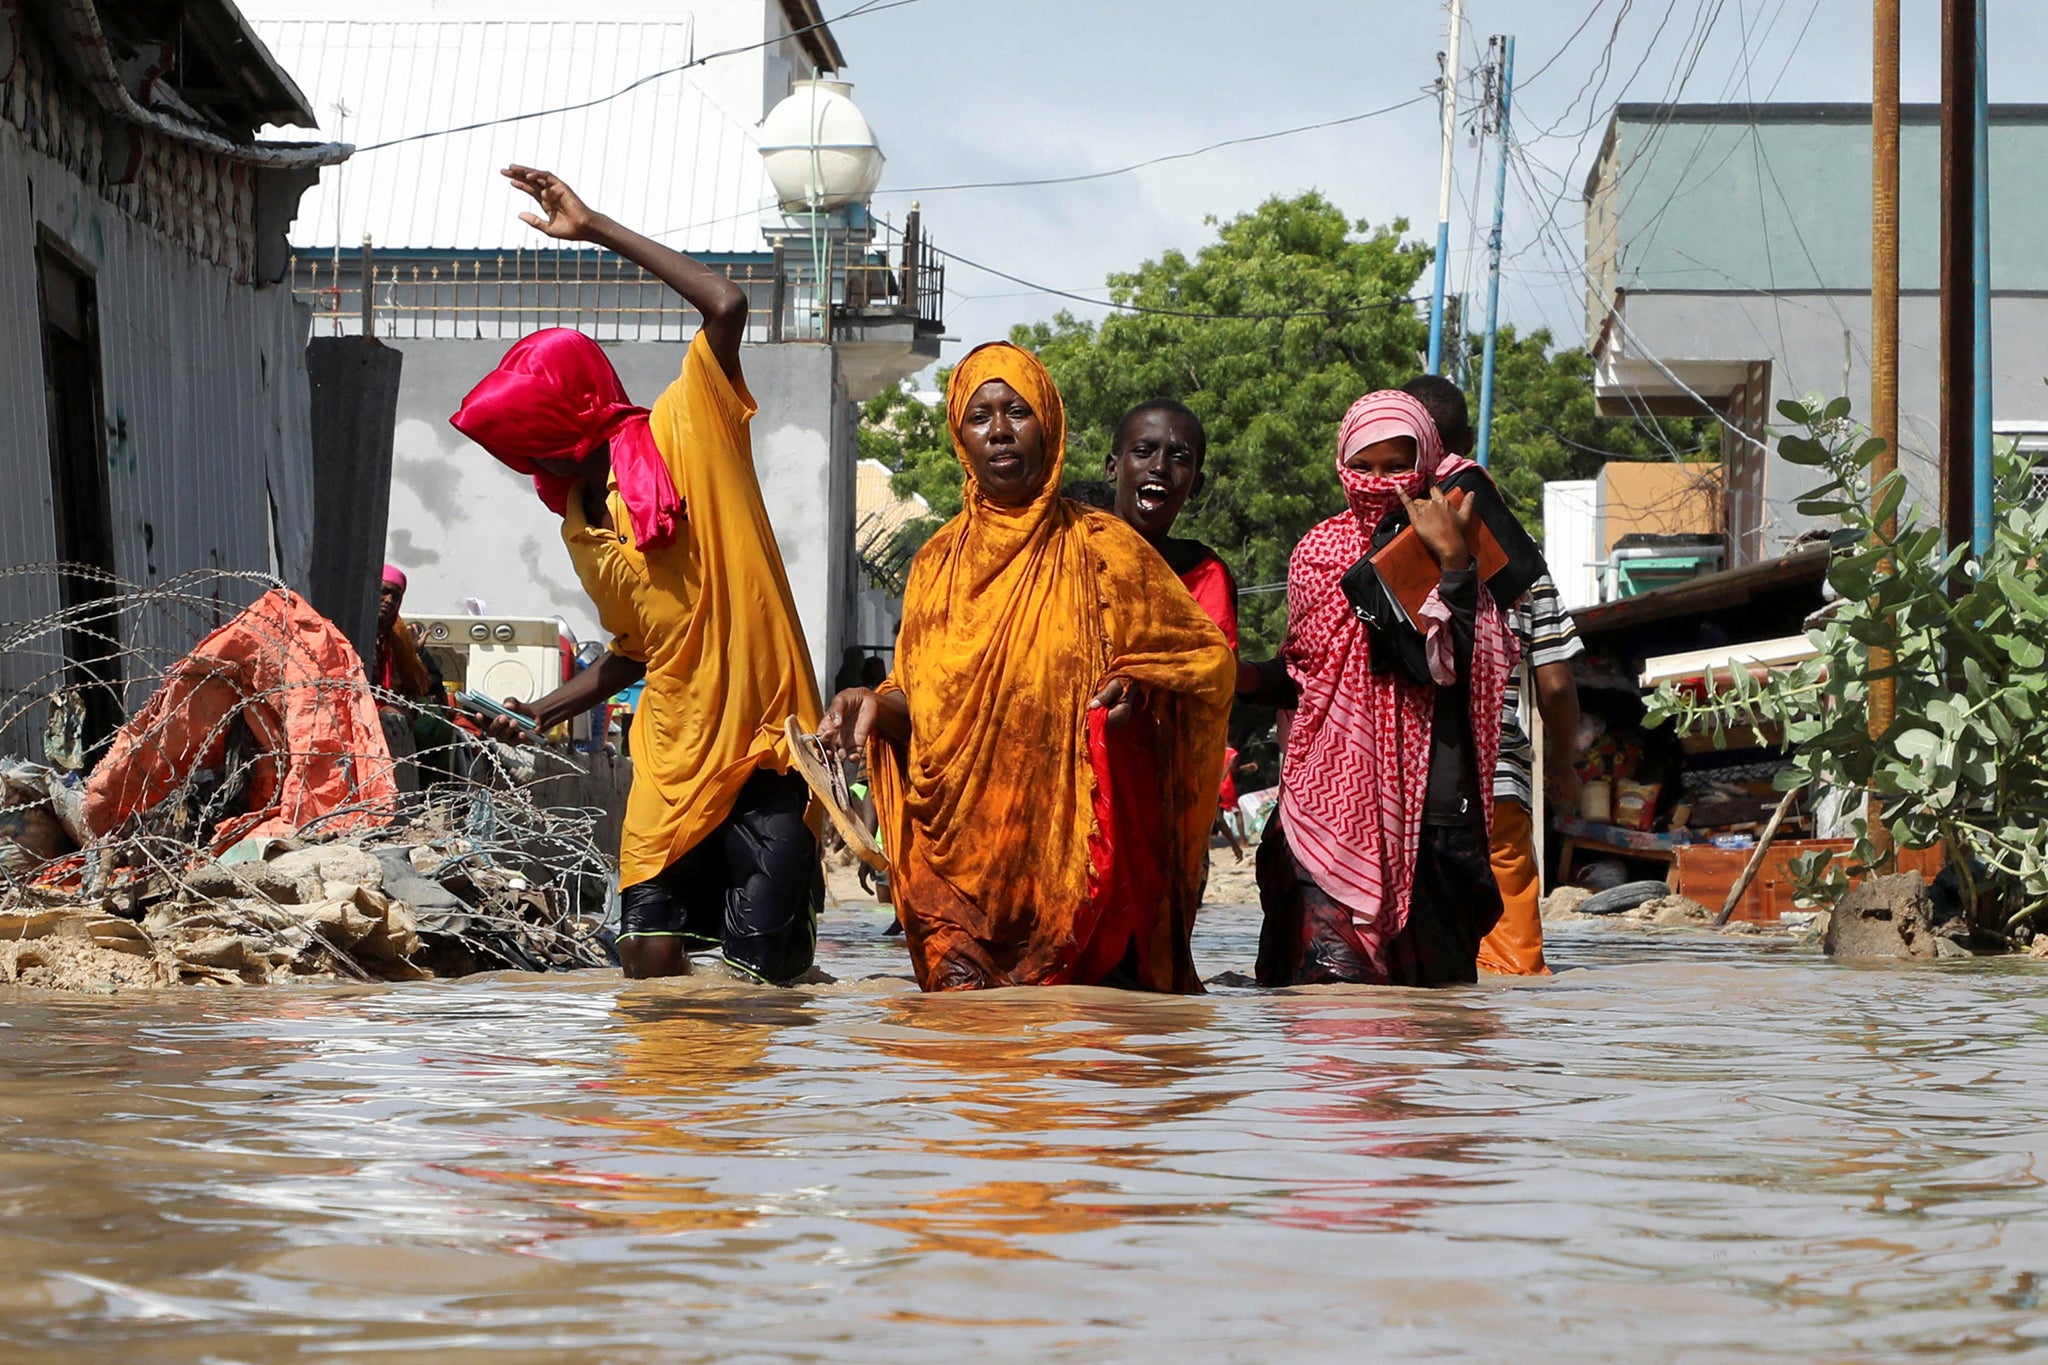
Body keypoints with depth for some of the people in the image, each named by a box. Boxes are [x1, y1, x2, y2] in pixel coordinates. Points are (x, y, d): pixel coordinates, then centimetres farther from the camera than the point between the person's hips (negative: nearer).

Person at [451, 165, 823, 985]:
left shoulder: (686, 439, -5)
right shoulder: (582, 531, 14)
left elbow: (726, 306, -18)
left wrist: (598, 230, -15)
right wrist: (542, 713, 14)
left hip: (763, 753, -6)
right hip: (674, 761, 6)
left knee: (763, 977, -8)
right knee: (650, 961, -5)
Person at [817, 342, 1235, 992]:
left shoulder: (1100, 549, 1)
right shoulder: (938, 563, 12)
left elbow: (1206, 654, 6)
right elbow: (922, 709, 16)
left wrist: (1134, 688, -13)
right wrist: (875, 707, -6)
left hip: (1072, 855, -3)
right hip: (961, 859, 3)